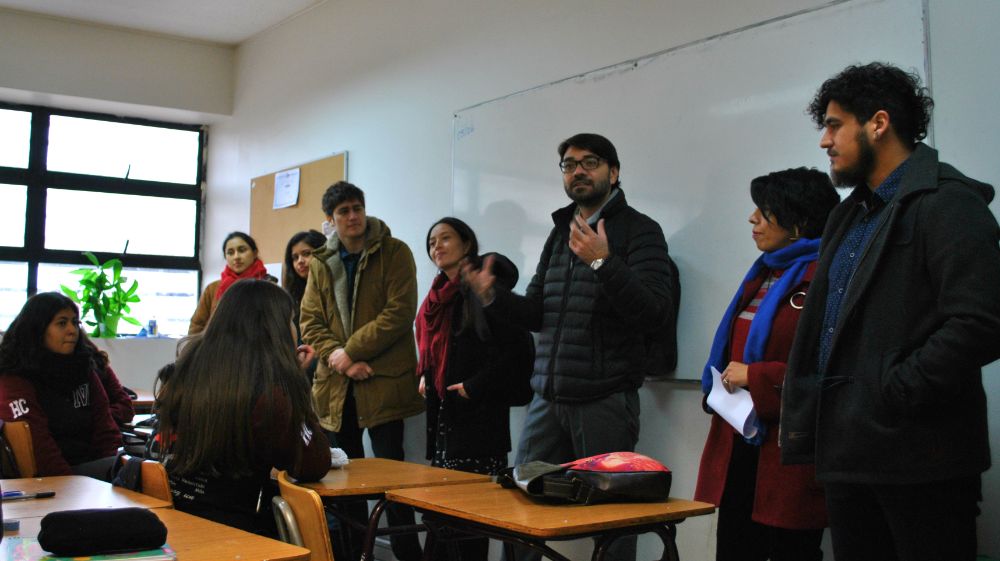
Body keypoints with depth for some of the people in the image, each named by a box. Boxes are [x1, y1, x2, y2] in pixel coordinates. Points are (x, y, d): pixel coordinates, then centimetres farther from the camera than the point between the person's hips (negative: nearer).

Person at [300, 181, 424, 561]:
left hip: (382, 381, -4)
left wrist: (351, 351, -14)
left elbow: (399, 313, -12)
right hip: (335, 384, 5)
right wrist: (338, 358, -11)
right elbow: (310, 321, 6)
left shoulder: (394, 253, -3)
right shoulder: (320, 262, 11)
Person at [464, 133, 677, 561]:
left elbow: (656, 313, -16)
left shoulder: (639, 230, -4)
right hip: (547, 397, 6)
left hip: (605, 399, -6)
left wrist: (604, 263, -25)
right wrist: (494, 297, -1)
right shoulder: (560, 232, 16)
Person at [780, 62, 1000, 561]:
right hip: (846, 454, 8)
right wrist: (811, 425, 12)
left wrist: (893, 394, -17)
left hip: (916, 459, -8)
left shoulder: (946, 204, -8)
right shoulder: (850, 215, 19)